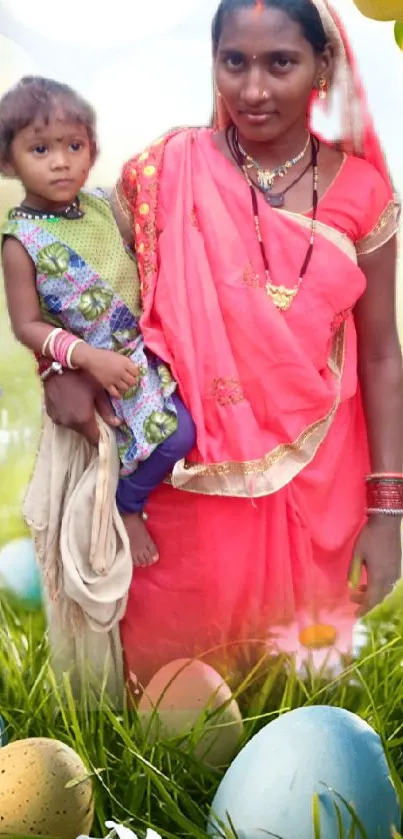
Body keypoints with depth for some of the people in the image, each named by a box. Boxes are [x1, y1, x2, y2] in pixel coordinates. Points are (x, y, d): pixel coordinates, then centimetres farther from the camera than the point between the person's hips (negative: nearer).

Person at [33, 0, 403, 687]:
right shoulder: (165, 172, -8)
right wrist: (64, 364, -15)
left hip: (316, 481, 1)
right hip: (190, 475, -1)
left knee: (300, 649, 18)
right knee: (173, 655, 13)